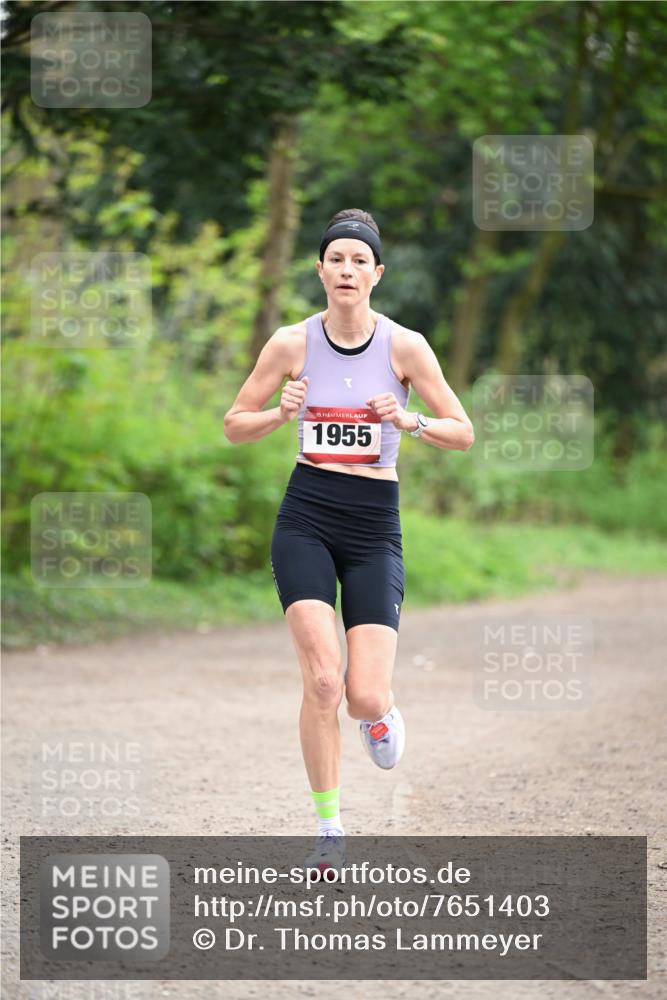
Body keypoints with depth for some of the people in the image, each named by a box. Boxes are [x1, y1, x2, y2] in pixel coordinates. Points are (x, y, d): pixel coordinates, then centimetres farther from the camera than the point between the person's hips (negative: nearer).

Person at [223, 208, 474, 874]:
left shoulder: (404, 345, -2)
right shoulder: (292, 343, 0)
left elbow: (463, 434, 2)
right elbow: (234, 426, 8)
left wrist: (408, 421, -17)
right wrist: (282, 414, -12)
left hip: (375, 525, 0)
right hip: (306, 518, 0)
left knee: (365, 697, -10)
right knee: (322, 679, -16)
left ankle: (380, 711, 30)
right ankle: (329, 831, 1)